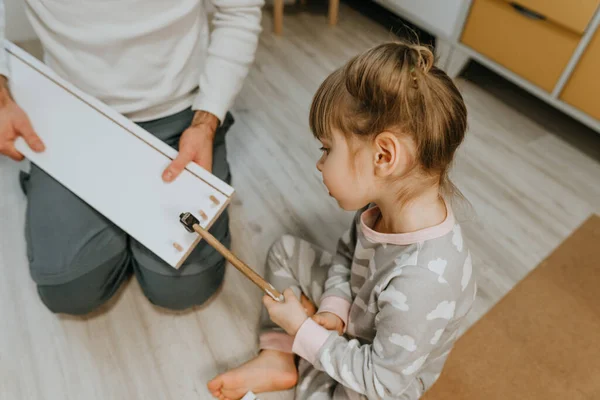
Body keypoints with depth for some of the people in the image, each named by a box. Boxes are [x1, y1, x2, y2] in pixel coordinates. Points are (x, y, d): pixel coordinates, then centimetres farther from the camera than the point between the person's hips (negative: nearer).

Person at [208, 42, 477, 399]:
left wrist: (304, 331, -22)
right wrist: (334, 306, -16)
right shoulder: (389, 202, -22)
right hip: (355, 311, 6)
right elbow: (347, 253, -2)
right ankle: (277, 358, 6)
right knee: (285, 250, 5)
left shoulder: (422, 284, -42)